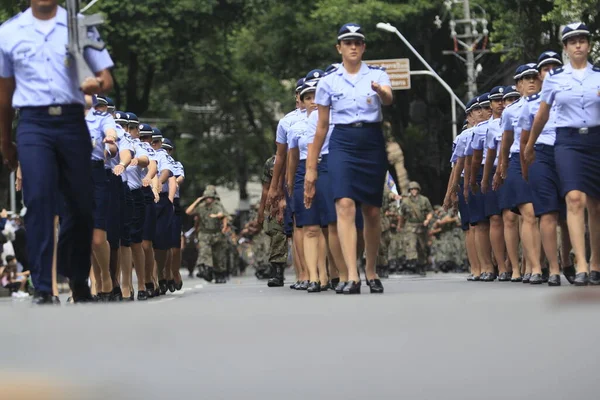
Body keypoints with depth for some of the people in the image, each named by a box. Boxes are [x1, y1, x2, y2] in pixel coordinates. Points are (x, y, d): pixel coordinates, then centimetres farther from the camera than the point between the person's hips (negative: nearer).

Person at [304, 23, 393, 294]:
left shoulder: (377, 75, 5)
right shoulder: (328, 82, 7)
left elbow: (389, 100, -17)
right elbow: (321, 126, 10)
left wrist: (381, 92, -42)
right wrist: (311, 167, 10)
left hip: (372, 143, 1)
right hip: (342, 143, -1)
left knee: (372, 212, 6)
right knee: (345, 206, -19)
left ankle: (371, 272, 24)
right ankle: (352, 276, -25)